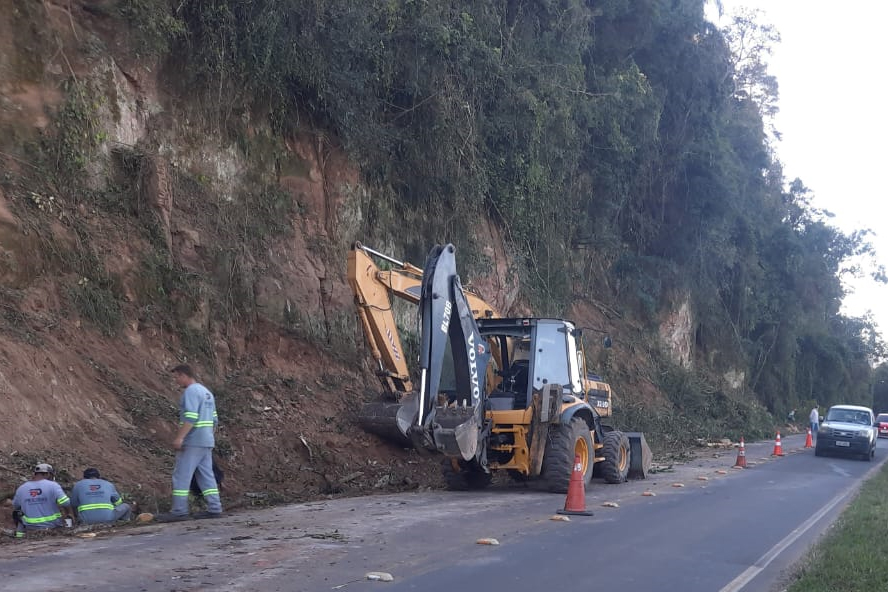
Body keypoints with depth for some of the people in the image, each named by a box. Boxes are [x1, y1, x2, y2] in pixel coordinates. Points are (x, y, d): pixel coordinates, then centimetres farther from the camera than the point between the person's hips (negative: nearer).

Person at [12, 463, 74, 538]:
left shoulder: (21, 488, -2)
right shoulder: (53, 485, -13)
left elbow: (15, 506, 13)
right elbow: (65, 503, -19)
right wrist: (69, 514, -1)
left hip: (30, 526, 2)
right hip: (52, 525, -2)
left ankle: (20, 532, 17)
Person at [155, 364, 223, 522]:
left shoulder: (191, 391, -11)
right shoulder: (206, 391, 18)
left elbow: (190, 417, -22)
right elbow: (214, 419, 19)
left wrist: (179, 438, -24)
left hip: (192, 442, -9)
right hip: (207, 441, 9)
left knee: (181, 476, -5)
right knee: (206, 475, 9)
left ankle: (179, 511, -5)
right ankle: (214, 509, 7)